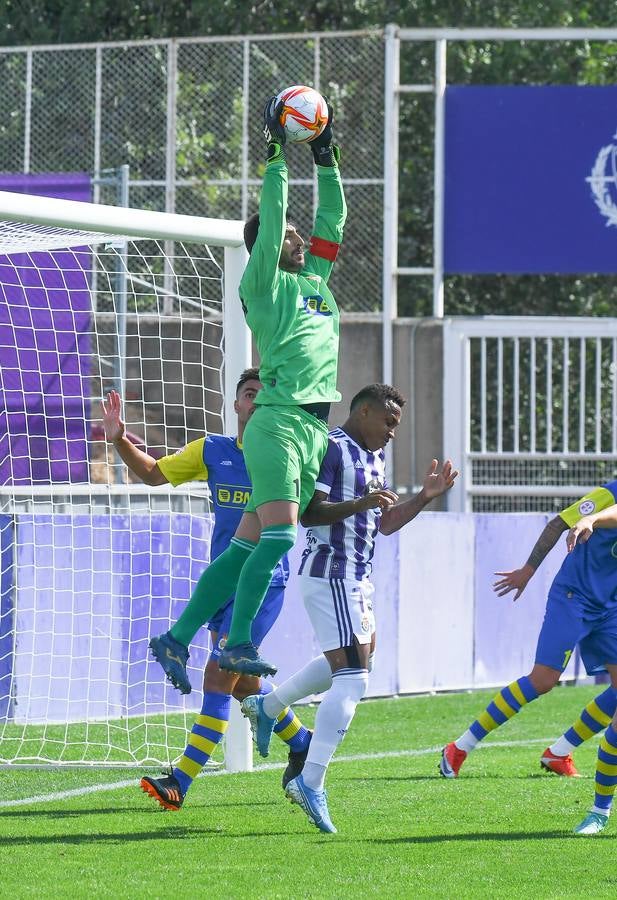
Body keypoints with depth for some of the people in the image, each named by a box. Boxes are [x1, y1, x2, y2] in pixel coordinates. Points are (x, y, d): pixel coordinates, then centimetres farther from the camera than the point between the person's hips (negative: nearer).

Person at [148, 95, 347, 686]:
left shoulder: (315, 279, 23)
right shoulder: (262, 283, 3)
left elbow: (332, 221, 28)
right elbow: (271, 218, -6)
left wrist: (326, 159, 23)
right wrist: (277, 156, -3)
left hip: (314, 429, 7)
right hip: (278, 421, -7)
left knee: (248, 543, 4)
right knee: (277, 534, -20)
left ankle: (178, 638, 5)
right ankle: (237, 643, -21)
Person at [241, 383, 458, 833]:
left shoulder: (374, 459, 18)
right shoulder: (332, 448, -12)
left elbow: (384, 523, 23)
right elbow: (308, 511, -20)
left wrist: (425, 497, 13)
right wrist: (358, 504, -31)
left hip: (357, 577, 11)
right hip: (330, 572, -11)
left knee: (355, 658, 29)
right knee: (352, 677, -16)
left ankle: (267, 707, 41)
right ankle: (311, 783, -19)